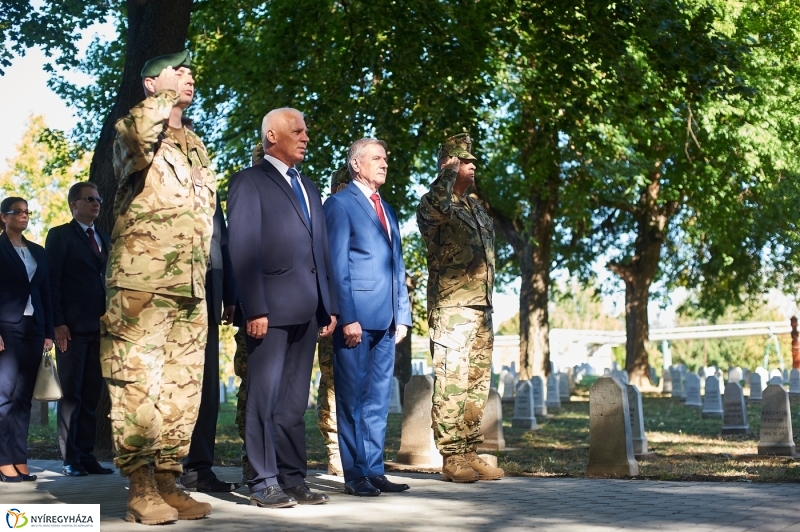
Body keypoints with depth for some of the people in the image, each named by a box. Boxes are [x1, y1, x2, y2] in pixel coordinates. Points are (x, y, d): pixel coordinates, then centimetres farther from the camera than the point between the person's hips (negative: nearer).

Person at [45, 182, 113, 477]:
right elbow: (52, 281, -5)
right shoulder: (60, 235, 2)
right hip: (72, 328, -5)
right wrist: (58, 323, -13)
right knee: (71, 394, -1)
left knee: (91, 395, 6)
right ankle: (70, 459, 4)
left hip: (99, 327, 5)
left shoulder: (103, 239, 19)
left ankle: (86, 455, 10)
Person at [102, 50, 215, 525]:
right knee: (138, 383, -8)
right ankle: (141, 490, -4)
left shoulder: (196, 145, 24)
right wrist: (160, 103, -9)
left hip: (191, 288, 7)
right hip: (142, 283, -7)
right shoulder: (133, 125, 3)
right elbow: (137, 147, -24)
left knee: (183, 387, 5)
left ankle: (168, 482, 12)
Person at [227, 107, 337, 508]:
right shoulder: (250, 181, -1)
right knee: (266, 397, -1)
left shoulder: (309, 188, 21)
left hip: (307, 308, 7)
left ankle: (293, 479, 15)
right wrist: (254, 309, -17)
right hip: (271, 307, -7)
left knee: (294, 401, 10)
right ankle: (264, 484, 4)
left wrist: (328, 305, 12)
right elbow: (243, 249, -10)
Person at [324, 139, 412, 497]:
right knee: (352, 397, 0)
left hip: (386, 320, 7)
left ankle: (374, 470, 14)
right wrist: (347, 317, -17)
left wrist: (402, 315, 11)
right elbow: (337, 266, -10)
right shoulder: (340, 204, -2)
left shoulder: (388, 210, 21)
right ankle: (355, 475, 6)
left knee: (378, 399, 9)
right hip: (356, 316, -7)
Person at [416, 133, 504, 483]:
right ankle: (451, 459, -3)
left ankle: (469, 454, 15)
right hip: (451, 308, -8)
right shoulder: (432, 204, -5)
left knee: (477, 384, 9)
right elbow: (437, 206, -32)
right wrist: (449, 171, -20)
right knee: (451, 384, -7)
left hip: (482, 309, 8)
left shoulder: (477, 208, 19)